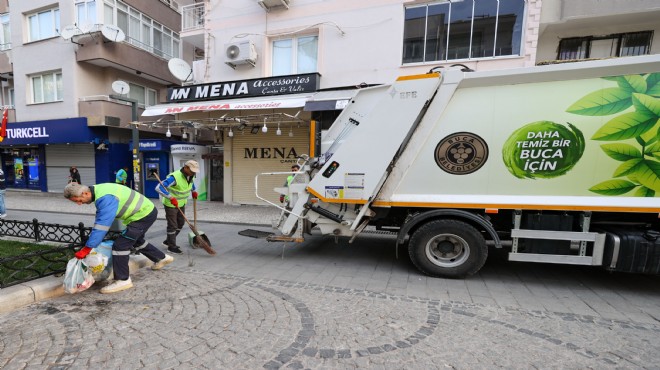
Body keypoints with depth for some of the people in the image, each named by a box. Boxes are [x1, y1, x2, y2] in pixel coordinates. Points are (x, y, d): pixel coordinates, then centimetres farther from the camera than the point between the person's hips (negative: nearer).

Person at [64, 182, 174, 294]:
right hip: (146, 210, 11)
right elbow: (100, 220, 12)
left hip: (143, 214, -11)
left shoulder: (105, 198, -27)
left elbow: (102, 225, -29)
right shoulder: (98, 190, 3)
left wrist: (86, 249, -24)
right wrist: (94, 238, 11)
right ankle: (162, 258, 43)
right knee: (136, 241, 28)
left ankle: (123, 280, 1)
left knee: (120, 245, -10)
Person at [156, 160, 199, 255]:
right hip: (171, 204, -8)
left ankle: (168, 241, 33)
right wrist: (171, 198, -39)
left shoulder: (189, 175, -5)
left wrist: (194, 191, 13)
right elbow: (159, 188, -34)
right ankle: (172, 246, 16)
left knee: (180, 223, 15)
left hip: (181, 203, 8)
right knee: (172, 226, 1)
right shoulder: (174, 177, -30)